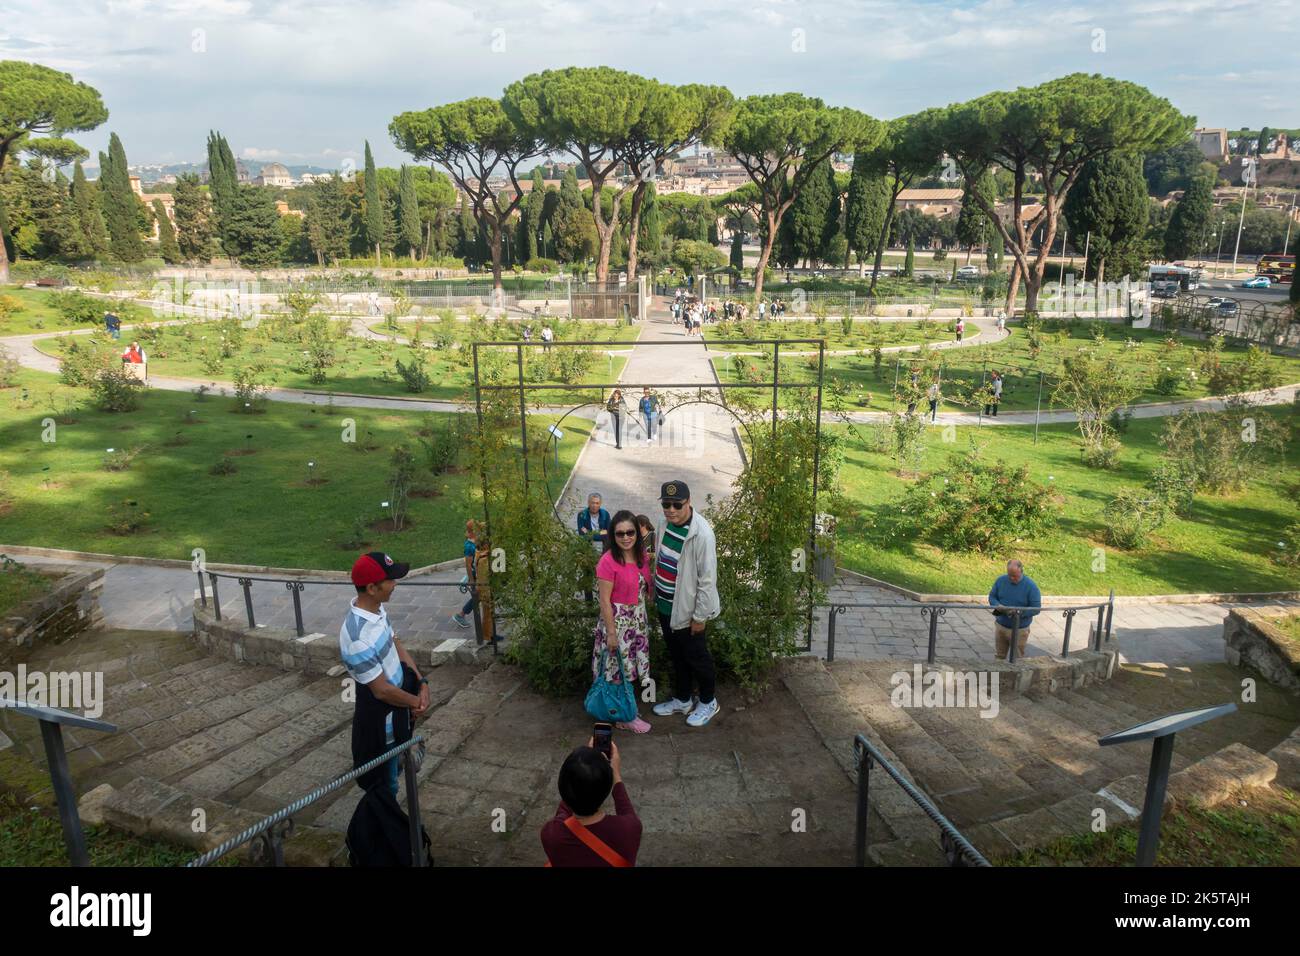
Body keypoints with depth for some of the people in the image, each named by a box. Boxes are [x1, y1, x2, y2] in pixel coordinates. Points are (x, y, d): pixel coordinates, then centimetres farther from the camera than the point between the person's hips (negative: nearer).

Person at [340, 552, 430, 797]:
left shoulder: (377, 608, -9)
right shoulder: (357, 638, -36)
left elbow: (397, 645, 3)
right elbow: (382, 690, -26)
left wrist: (422, 683, -7)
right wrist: (416, 701, -10)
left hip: (398, 703, 8)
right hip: (380, 718, -8)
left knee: (393, 770, 30)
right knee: (384, 784, 15)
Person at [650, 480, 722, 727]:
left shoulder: (701, 533, -27)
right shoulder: (667, 522, -3)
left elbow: (708, 578, -22)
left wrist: (700, 616, -17)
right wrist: (655, 592, 16)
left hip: (687, 609, -7)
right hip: (665, 605, 7)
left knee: (697, 658, 12)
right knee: (677, 656, 22)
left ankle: (708, 702, 34)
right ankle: (682, 700, 40)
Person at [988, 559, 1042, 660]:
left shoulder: (1031, 586, -14)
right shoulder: (1001, 581, -3)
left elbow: (1036, 608, -14)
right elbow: (992, 596, 6)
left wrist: (1019, 612, -28)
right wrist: (997, 605, -17)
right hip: (1000, 626, 4)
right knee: (1000, 657, 16)